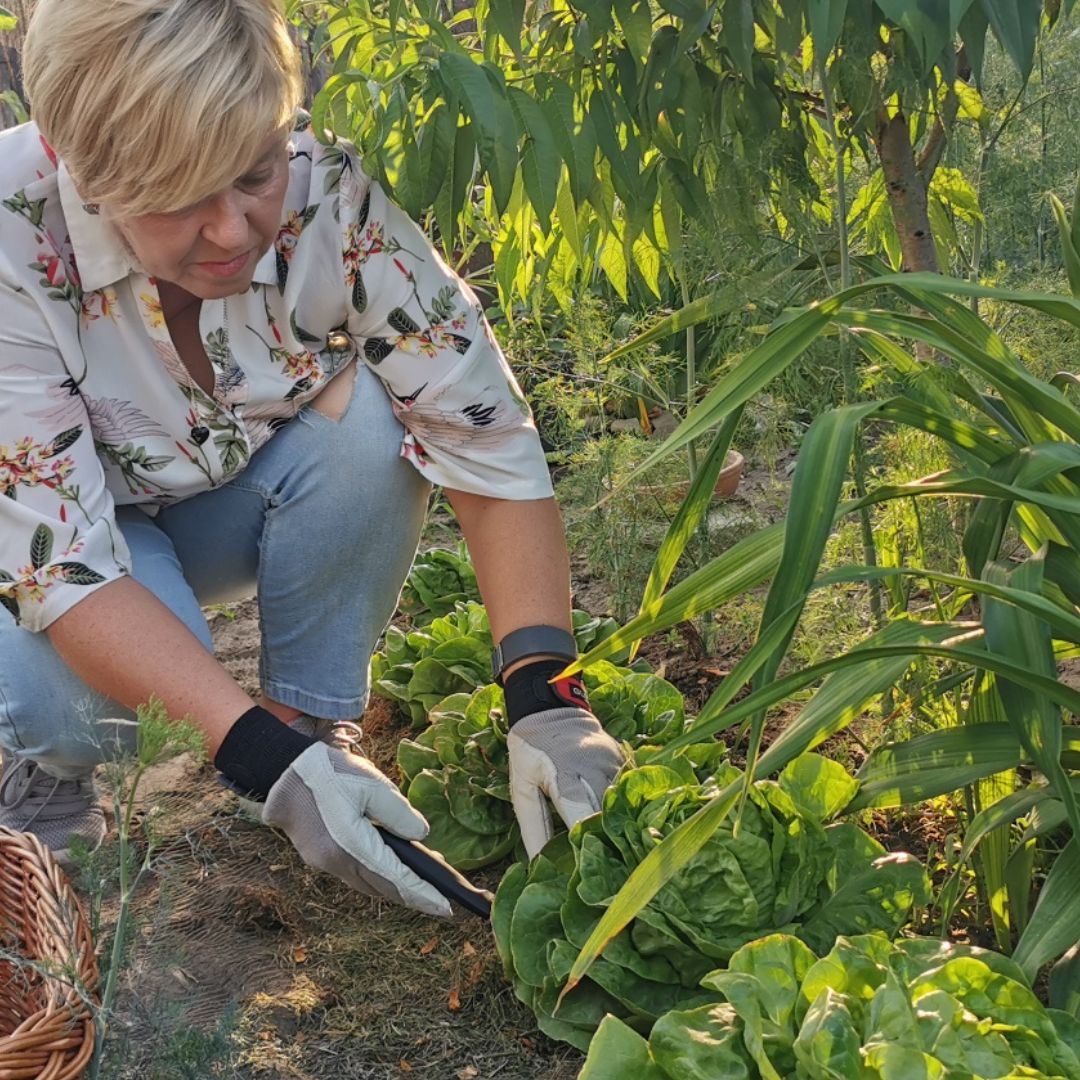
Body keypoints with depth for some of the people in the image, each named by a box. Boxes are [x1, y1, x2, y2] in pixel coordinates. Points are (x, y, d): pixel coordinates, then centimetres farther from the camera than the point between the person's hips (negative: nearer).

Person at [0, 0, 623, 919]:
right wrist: (268, 761, -44)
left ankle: (319, 723, -9)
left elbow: (486, 436, -27)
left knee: (365, 417, -29)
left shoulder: (328, 196, -29)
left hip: (241, 502, 3)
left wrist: (545, 699, -37)